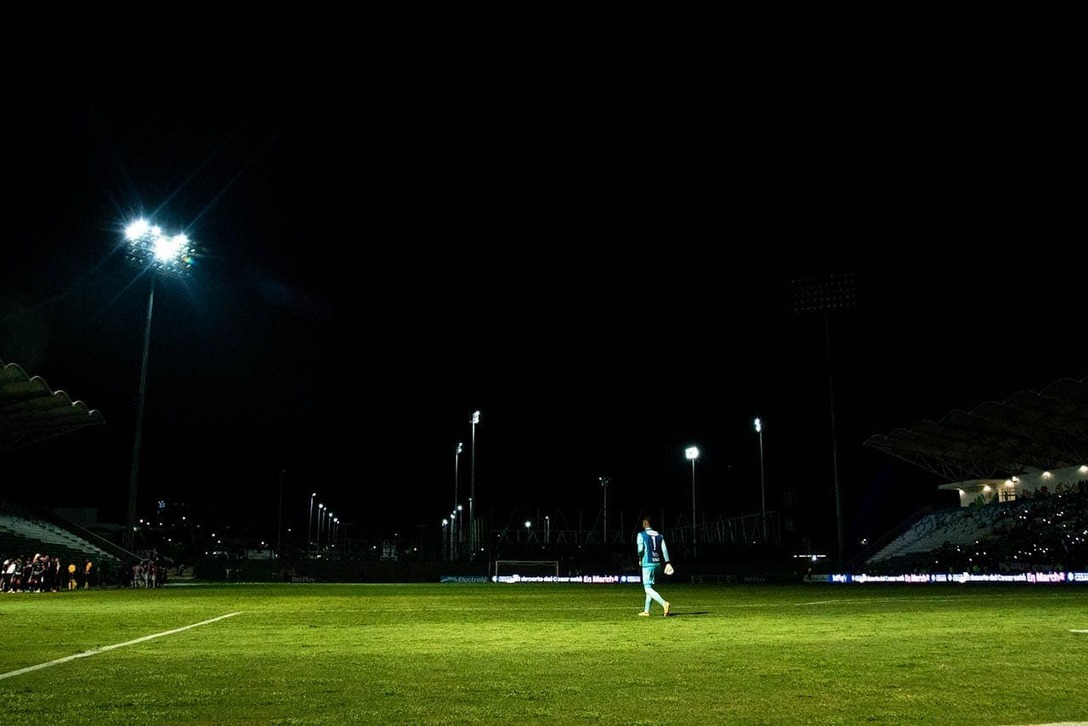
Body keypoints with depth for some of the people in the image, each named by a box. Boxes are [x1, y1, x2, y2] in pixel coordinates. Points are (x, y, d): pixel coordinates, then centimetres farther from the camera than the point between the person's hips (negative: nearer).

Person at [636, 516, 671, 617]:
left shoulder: (641, 535, -4)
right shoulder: (659, 535, 12)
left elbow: (640, 549, -12)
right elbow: (664, 549, 4)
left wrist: (640, 559, 6)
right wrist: (667, 563, -1)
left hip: (648, 564, -6)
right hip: (657, 563, 6)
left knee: (648, 588, -7)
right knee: (650, 587, 16)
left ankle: (664, 603, -26)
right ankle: (646, 611, 19)